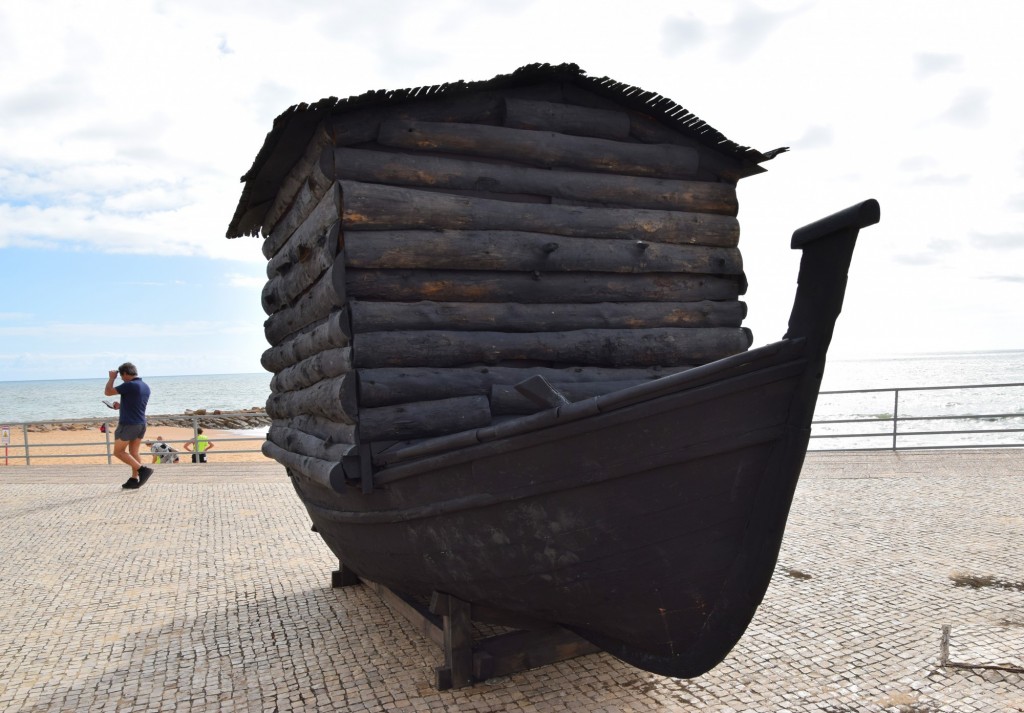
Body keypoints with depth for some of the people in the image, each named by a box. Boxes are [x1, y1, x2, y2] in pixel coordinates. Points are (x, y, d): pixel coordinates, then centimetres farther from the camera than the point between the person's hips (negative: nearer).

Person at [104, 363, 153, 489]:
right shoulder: (145, 386, 9)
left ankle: (143, 470, -9)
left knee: (118, 452, 3)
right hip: (141, 424, 8)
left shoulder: (129, 385, -18)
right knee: (134, 452, 13)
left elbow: (107, 392, -12)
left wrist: (111, 378, 1)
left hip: (128, 425, -8)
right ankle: (134, 479, 13)